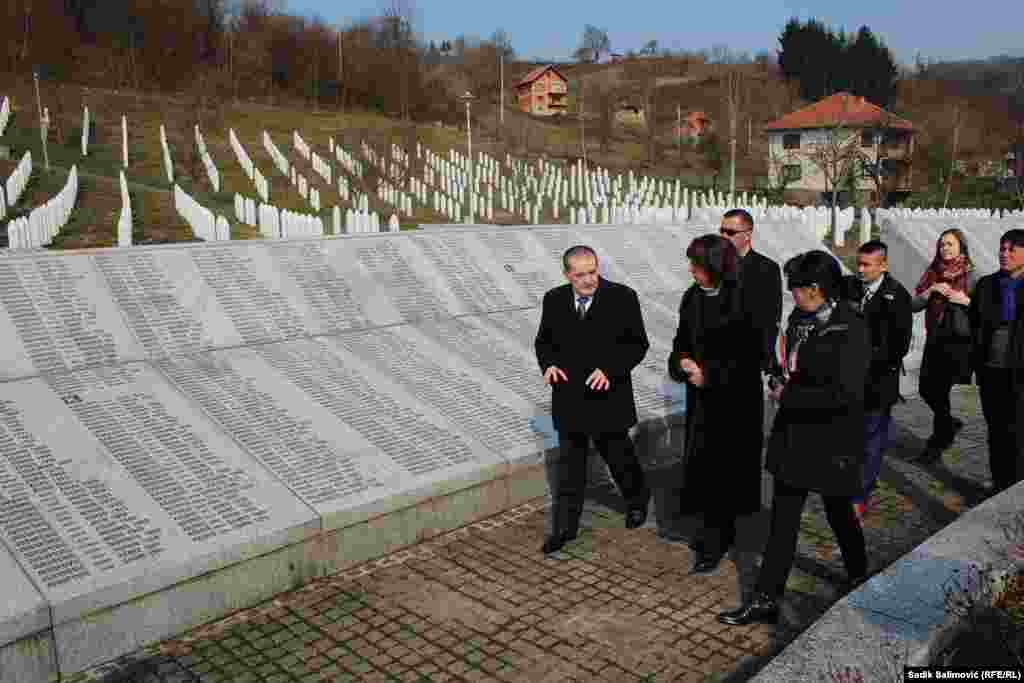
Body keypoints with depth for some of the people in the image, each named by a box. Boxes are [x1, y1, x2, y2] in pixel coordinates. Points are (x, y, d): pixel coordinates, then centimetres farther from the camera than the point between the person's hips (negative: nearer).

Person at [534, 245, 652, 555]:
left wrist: (610, 370, -21)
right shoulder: (554, 300, 0)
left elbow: (638, 344, -7)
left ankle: (638, 499, 45)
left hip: (607, 396, -2)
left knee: (618, 454, 16)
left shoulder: (623, 298, -10)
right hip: (569, 398, 2)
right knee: (569, 463, 9)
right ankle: (565, 526, 20)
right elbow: (543, 341, 11)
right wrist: (548, 364, -11)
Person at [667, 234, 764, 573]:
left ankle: (714, 544, 11)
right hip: (701, 396, 6)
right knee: (703, 463, 12)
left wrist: (709, 375, -17)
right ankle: (721, 529, 30)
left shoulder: (743, 300, -16)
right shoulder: (692, 298, 3)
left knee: (720, 466, 0)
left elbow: (749, 355, -15)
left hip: (735, 398, -6)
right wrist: (683, 361, -11)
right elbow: (682, 341, 10)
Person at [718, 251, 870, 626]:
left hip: (832, 442, -6)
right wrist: (781, 381, -2)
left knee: (839, 512, 15)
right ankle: (766, 600, 22)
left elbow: (844, 394, -27)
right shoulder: (799, 319, 3)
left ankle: (859, 575, 43)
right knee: (783, 518, 10)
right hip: (793, 435, 7)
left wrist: (788, 396, -21)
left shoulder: (850, 330, -20)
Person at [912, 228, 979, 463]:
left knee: (940, 391, -2)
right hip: (934, 339, 5)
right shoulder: (932, 273, 7)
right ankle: (950, 423, 37)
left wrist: (965, 300, -19)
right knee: (926, 389, 9)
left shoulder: (971, 276, -5)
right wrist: (931, 290, -12)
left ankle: (937, 444, 14)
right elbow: (914, 305, 3)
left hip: (959, 341, -5)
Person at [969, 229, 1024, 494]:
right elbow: (974, 323, 11)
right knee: (996, 430, 13)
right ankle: (999, 485, 25)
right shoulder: (986, 284, 8)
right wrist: (975, 360, 4)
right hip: (990, 368, 4)